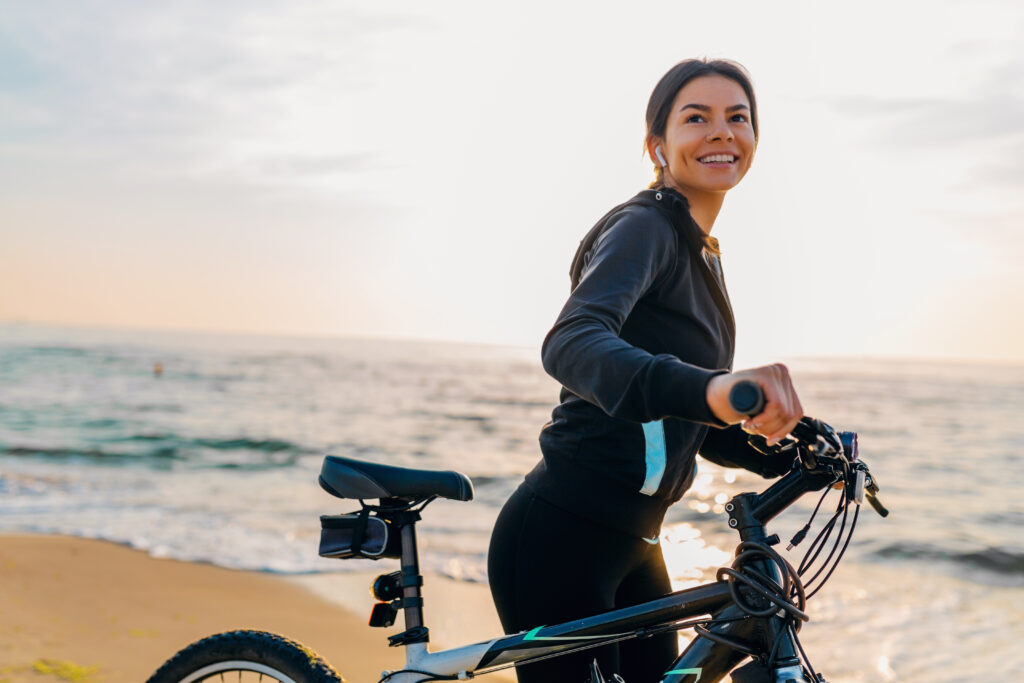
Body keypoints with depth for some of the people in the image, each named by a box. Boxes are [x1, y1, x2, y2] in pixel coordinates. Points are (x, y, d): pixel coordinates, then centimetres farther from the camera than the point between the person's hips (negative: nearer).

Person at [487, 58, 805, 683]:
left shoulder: (703, 256, 16)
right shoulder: (644, 227, -13)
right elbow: (571, 343, -35)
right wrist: (706, 388, -51)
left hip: (629, 547, 9)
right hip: (564, 538, -9)